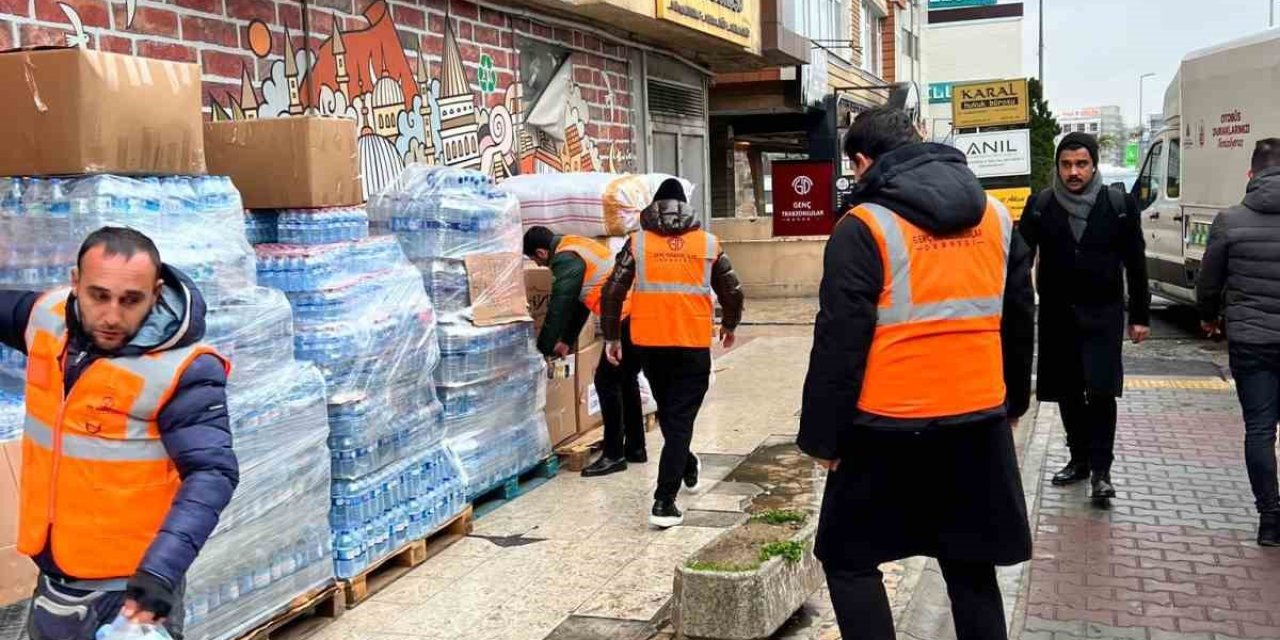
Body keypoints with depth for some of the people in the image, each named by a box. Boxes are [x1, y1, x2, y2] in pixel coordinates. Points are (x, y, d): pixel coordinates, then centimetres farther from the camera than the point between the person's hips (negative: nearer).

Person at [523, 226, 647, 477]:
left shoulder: (565, 260, -10)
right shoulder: (576, 247, 20)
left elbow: (558, 309, -12)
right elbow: (578, 300, 27)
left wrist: (543, 350, -5)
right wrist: (566, 341, 29)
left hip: (627, 318, -10)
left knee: (607, 381, -3)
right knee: (626, 379, 18)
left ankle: (614, 455, 1)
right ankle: (635, 447, 26)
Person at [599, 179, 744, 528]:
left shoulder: (637, 242, 1)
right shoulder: (708, 244, 3)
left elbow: (613, 292, -3)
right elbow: (732, 292, 5)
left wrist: (611, 336, 7)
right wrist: (729, 326, 23)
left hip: (650, 344, 1)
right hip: (693, 346, -1)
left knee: (667, 411, 23)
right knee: (681, 418, 2)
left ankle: (686, 467, 43)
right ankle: (664, 502, -6)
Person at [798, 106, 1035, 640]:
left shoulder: (865, 227, -10)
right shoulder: (996, 217, 9)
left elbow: (839, 342, -12)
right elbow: (1019, 321, 15)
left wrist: (822, 435, -6)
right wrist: (1015, 400, 26)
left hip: (890, 427, -5)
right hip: (978, 421, 6)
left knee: (848, 558, 11)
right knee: (971, 566, 16)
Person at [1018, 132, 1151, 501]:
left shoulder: (1119, 205, -3)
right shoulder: (1040, 206, -1)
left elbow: (1135, 264, 2)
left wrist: (1140, 316, 3)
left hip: (1103, 313, -2)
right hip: (1057, 314, 2)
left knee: (1101, 392, -8)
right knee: (1067, 393, 11)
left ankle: (1100, 470, 1)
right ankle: (1079, 458, 27)